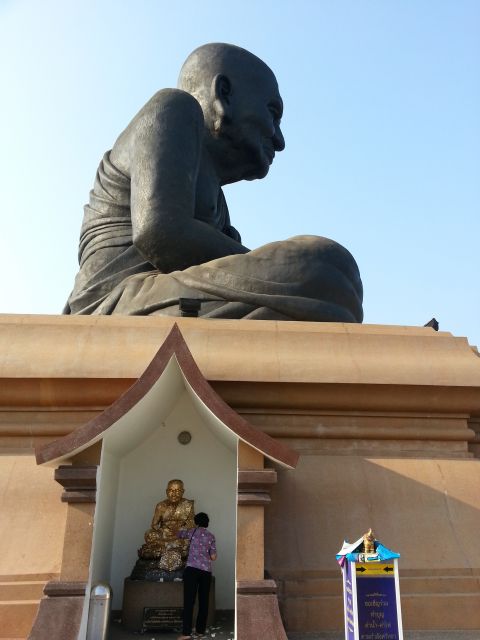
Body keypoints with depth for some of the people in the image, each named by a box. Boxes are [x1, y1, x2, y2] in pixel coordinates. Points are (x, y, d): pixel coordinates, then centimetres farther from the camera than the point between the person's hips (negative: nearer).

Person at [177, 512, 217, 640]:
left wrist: (186, 534, 46)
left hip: (192, 569, -3)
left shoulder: (192, 532, 7)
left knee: (189, 601, -6)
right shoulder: (211, 536, 11)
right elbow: (213, 557, 8)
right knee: (203, 601, 12)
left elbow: (179, 534, 25)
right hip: (206, 571, 3)